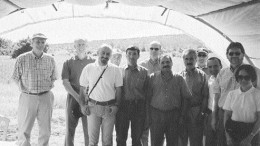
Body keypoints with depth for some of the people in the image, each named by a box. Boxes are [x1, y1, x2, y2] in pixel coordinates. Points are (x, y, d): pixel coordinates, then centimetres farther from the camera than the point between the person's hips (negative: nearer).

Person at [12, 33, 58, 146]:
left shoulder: (50, 60, 5)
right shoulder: (22, 59, -2)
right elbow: (16, 77, 6)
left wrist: (48, 87, 5)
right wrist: (23, 88, -3)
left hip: (45, 97, 2)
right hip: (27, 97, -2)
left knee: (45, 130, 8)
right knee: (24, 130, 2)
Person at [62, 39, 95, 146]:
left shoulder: (93, 62, 5)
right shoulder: (68, 63, 5)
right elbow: (65, 82, -1)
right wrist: (77, 96, -11)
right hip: (73, 98, 0)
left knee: (89, 128, 0)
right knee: (70, 128, 4)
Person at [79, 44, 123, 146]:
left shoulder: (115, 70, 2)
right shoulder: (88, 68, 3)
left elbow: (118, 89, 5)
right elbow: (82, 89, 6)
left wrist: (116, 105, -5)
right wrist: (82, 105, -2)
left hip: (109, 108, 0)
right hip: (93, 107, 0)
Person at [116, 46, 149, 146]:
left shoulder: (144, 72, 3)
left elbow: (147, 92, 2)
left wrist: (146, 110, -2)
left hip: (139, 107, 0)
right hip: (122, 106, 0)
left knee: (137, 138, 9)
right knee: (121, 137, 6)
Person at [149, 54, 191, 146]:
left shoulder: (179, 79, 6)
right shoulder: (153, 77, 4)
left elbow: (186, 97, 9)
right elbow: (148, 96, 3)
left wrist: (182, 114, 4)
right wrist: (148, 115, -2)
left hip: (174, 116, 1)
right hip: (156, 114, -1)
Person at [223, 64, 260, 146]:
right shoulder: (231, 94, 5)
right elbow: (227, 115, 6)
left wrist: (250, 137, -14)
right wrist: (227, 135, -5)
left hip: (251, 131, -2)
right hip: (233, 130, 2)